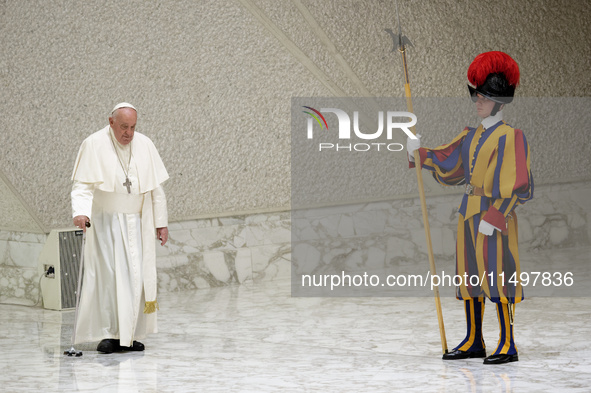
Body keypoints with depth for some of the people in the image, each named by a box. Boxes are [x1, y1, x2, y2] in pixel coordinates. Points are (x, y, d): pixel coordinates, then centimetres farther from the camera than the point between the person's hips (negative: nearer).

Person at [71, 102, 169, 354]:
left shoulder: (145, 145, 3)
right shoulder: (94, 145, -8)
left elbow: (156, 187, 8)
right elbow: (82, 185, -14)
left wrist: (161, 222, 6)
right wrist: (80, 212, -31)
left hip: (137, 223, 4)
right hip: (105, 222, -4)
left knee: (136, 276, 0)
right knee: (108, 274, -9)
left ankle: (128, 335, 5)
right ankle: (108, 333, -6)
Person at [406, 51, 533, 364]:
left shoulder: (509, 137, -9)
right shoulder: (471, 136, 15)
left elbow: (514, 185, -14)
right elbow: (445, 165, 17)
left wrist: (493, 217, -19)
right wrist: (418, 152, 4)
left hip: (495, 213, -8)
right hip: (469, 212, 8)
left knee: (498, 276, -8)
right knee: (470, 276, 10)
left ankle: (507, 346, -5)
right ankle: (474, 342, 18)